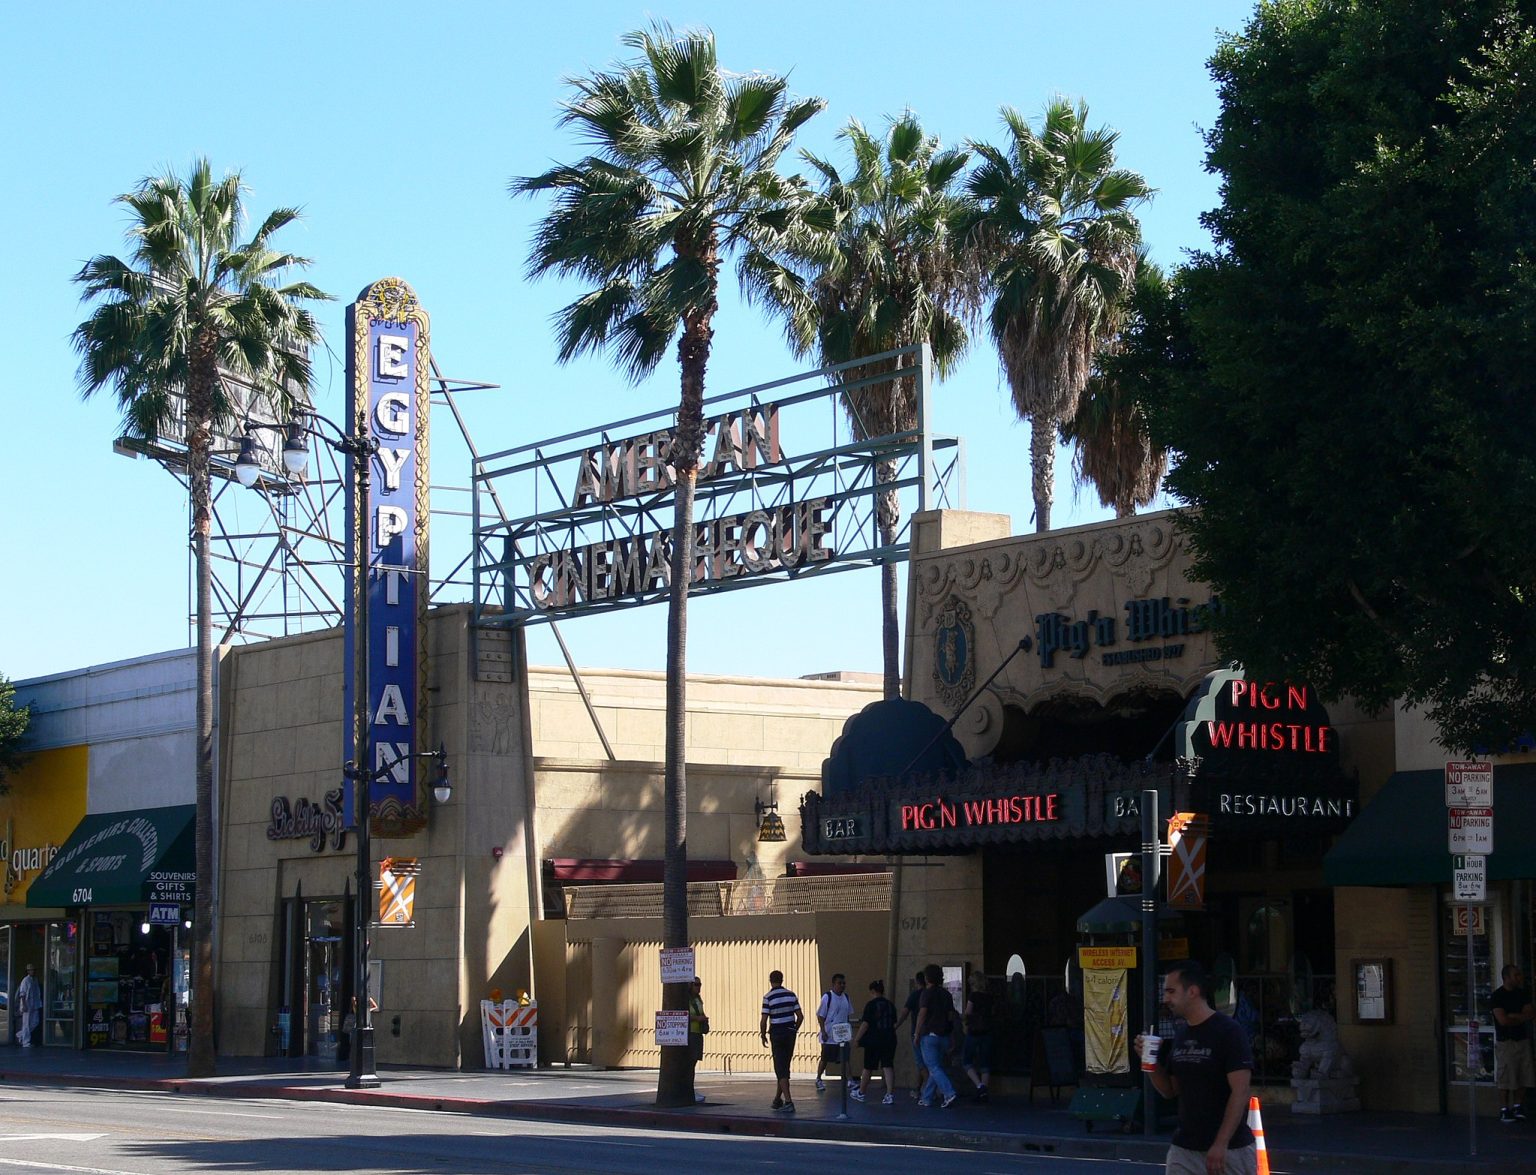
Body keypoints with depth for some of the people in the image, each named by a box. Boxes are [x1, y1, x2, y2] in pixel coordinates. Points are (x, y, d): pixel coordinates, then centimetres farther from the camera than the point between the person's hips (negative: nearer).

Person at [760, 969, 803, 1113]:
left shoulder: (768, 997, -9)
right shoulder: (791, 994, 3)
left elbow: (764, 1020, -12)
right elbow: (800, 1016, 3)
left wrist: (763, 1036, 2)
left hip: (777, 1034, -4)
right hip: (790, 1033, 4)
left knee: (780, 1069, -3)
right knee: (784, 1067, 16)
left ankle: (788, 1101, -13)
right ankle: (778, 1099, 24)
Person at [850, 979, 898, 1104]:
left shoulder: (871, 1005, -11)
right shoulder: (890, 1005, 5)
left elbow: (865, 1024, -14)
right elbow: (894, 1024, 11)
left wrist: (857, 1038, -7)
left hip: (873, 1041, -4)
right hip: (890, 1040, 4)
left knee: (868, 1068, 10)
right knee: (887, 1066, 1)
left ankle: (861, 1093, 25)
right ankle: (889, 1095, -10)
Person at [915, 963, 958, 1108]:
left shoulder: (927, 993, -8)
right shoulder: (946, 994, 11)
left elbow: (922, 1015, -13)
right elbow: (951, 1016, 12)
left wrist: (917, 1035, -6)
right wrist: (951, 1039, 16)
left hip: (929, 1035, -7)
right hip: (944, 1035, 7)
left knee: (934, 1067, -8)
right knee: (935, 1067, 12)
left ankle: (949, 1093, -24)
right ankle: (927, 1098, 16)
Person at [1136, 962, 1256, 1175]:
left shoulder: (1228, 1032, -11)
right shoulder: (1179, 1037, 12)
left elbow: (1240, 1092, -16)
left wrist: (1221, 1144, -22)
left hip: (1228, 1149, -6)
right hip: (1184, 1149, 6)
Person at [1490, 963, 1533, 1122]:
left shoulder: (1523, 994, 10)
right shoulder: (1498, 996, -7)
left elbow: (1528, 1015, 1)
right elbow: (1503, 1020, -15)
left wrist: (1512, 1016, -12)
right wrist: (1520, 1018, -3)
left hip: (1522, 1039, 5)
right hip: (1505, 1041, -5)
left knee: (1523, 1078, 2)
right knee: (1507, 1079, -5)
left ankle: (1520, 1107, 8)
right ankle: (1507, 1108, 1)